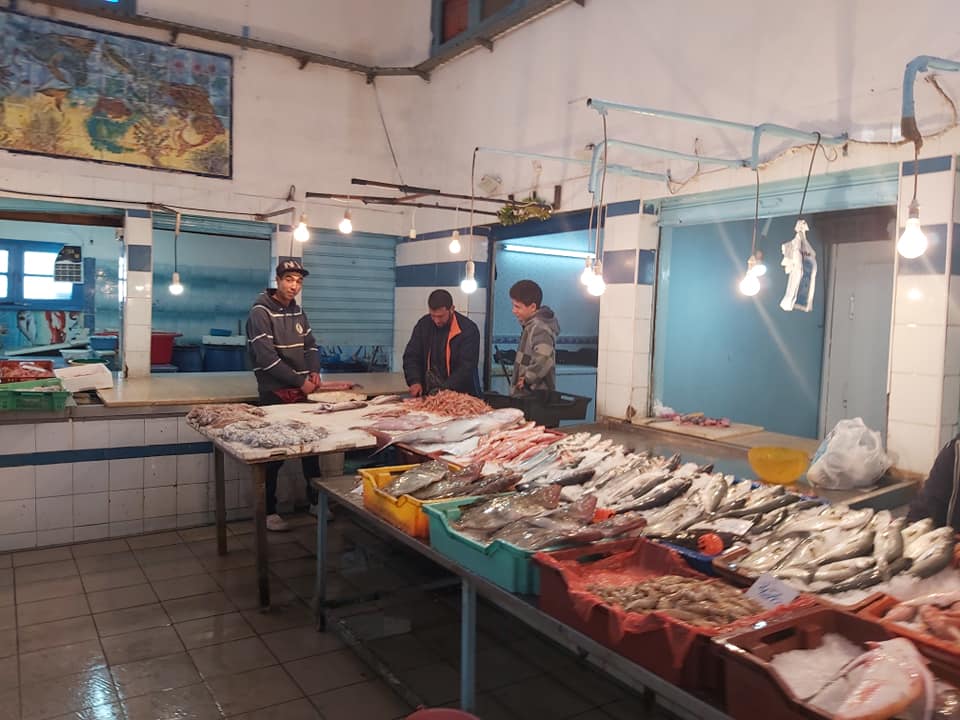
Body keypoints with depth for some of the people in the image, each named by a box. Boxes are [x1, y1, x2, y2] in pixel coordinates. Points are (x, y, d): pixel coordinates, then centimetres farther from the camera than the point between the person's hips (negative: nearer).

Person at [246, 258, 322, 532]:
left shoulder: (297, 311, 11)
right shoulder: (261, 311, -11)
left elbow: (311, 345, 19)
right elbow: (266, 356, -19)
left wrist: (314, 371, 0)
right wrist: (300, 381, -17)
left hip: (302, 392, 7)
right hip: (274, 394, -7)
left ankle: (316, 501, 26)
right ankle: (268, 512, 13)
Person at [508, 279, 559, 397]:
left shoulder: (539, 327, -20)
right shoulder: (533, 324, 10)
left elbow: (543, 360, -36)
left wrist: (527, 379, -22)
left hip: (534, 396, -10)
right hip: (527, 393, 10)